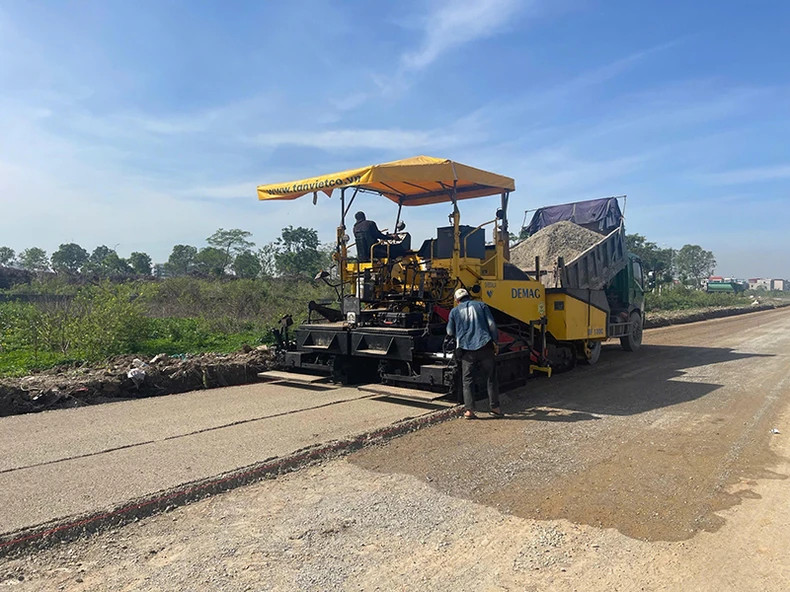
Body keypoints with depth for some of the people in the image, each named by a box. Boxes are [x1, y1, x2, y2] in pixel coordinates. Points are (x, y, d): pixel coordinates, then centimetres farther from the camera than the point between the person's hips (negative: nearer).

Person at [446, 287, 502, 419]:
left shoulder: (454, 311, 10)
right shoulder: (481, 305, 11)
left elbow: (450, 332, 12)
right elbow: (491, 324, 3)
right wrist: (494, 341, 12)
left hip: (466, 348, 0)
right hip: (485, 345, 0)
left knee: (468, 380, 6)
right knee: (491, 378, 9)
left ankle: (469, 410, 0)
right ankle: (495, 407, 12)